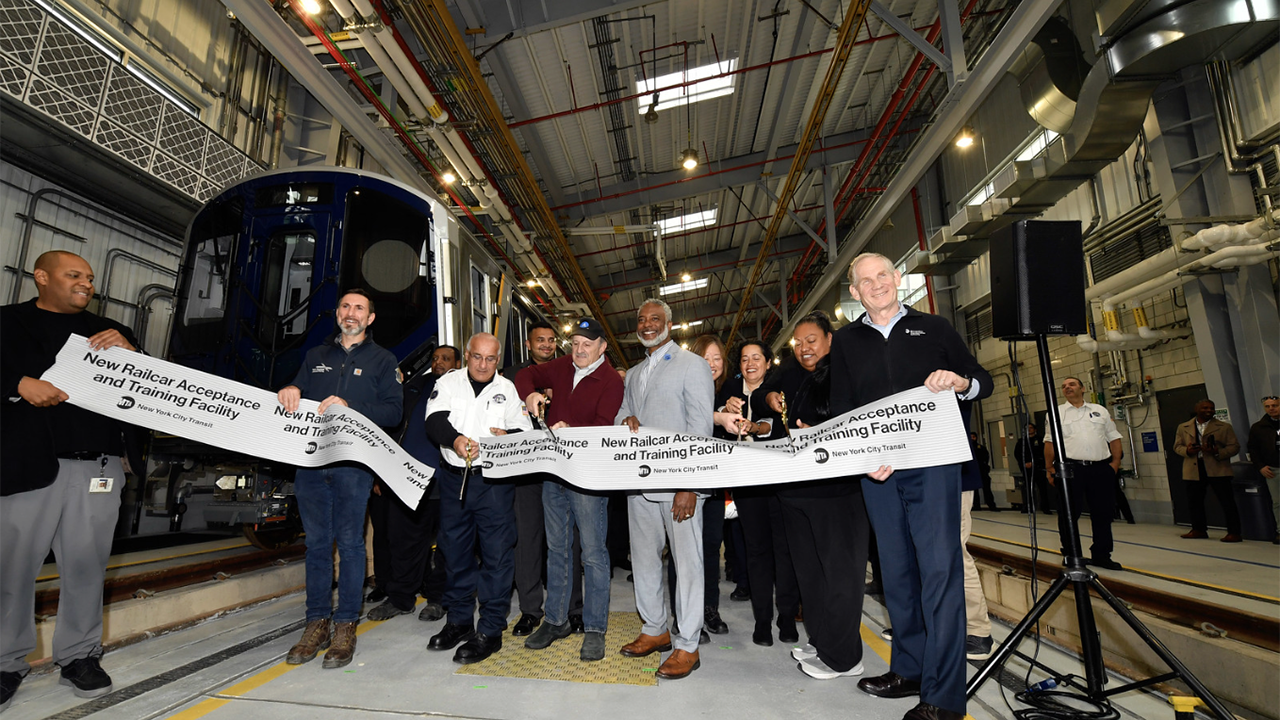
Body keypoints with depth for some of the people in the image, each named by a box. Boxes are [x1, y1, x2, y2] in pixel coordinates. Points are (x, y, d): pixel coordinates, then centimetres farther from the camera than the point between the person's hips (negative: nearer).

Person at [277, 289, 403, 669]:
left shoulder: (382, 360, 7)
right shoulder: (316, 356, 19)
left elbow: (393, 411, -3)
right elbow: (295, 396, 18)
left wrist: (349, 406, -16)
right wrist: (290, 391, -5)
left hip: (353, 462, -3)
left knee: (350, 542, -1)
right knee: (317, 542, 9)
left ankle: (345, 626, 10)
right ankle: (316, 623, 19)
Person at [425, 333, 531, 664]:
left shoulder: (508, 389, 6)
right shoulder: (448, 382, 7)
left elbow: (525, 432, 3)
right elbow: (434, 420, -8)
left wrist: (507, 435, -20)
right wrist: (455, 439, -28)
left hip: (494, 479, -2)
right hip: (454, 478, 3)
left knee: (497, 553, -2)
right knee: (455, 549, 14)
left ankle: (490, 631, 11)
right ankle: (459, 621, 31)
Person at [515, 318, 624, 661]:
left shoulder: (611, 381, -9)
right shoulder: (562, 367, 9)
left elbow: (604, 429, -18)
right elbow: (526, 375, 18)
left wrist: (569, 429, -33)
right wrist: (530, 394, -4)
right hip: (553, 470, 6)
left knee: (593, 552, 0)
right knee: (557, 548, 16)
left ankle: (594, 629, 13)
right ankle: (556, 620, 30)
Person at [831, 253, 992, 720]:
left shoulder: (933, 328, 9)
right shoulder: (847, 341, 12)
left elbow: (984, 382, 12)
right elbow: (841, 409, 8)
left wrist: (960, 382, -13)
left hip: (932, 462, -2)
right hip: (876, 469, 2)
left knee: (939, 568, -6)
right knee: (896, 571, 9)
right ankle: (909, 669, 24)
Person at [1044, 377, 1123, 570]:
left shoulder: (1100, 411, 14)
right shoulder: (1056, 413, 6)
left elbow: (1114, 438, 13)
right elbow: (1049, 443, 3)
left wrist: (1115, 462, 1)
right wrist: (1049, 469, -3)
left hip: (1101, 468, 3)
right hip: (1070, 468, -3)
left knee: (1103, 514, 8)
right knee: (1069, 514, 0)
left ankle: (1101, 555, 21)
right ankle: (1070, 554, 11)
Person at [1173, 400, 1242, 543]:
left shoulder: (1224, 427, 5)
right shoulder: (1183, 428, 10)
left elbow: (1234, 446, 1)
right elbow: (1177, 446, 12)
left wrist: (1218, 452, -17)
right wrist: (1187, 450, -10)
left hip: (1218, 470, -2)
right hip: (1193, 471, 3)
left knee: (1227, 502, -2)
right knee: (1194, 502, 9)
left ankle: (1234, 532, 6)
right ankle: (1199, 529, 22)